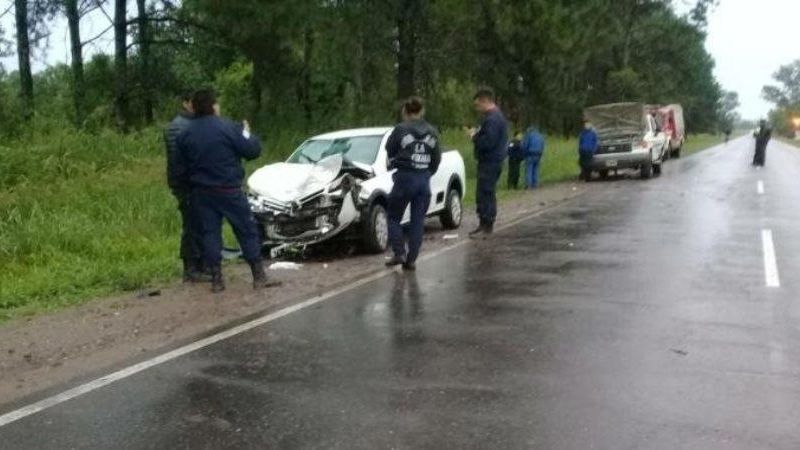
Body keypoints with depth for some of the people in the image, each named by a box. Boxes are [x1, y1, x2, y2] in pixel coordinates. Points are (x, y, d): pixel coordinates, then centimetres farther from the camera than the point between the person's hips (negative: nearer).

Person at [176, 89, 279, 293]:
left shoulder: (185, 135, 3)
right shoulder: (228, 127, -12)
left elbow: (183, 163, 10)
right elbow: (252, 151, -8)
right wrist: (248, 134, 10)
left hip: (201, 191, 4)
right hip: (228, 190, -4)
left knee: (210, 232, 8)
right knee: (247, 230, 4)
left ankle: (216, 279, 8)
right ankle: (259, 276, 6)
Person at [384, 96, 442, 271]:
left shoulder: (401, 129, -9)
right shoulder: (432, 132, 4)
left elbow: (390, 150, 2)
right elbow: (437, 158, 9)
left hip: (405, 178, -4)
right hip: (424, 180, 4)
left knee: (393, 217, 11)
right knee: (418, 221, 8)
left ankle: (399, 253, 3)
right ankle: (411, 260, 9)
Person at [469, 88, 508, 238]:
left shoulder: (492, 119, -19)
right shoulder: (498, 116, 16)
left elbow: (488, 142, -25)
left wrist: (475, 137, -10)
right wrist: (477, 134, 11)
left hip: (489, 162, -11)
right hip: (494, 160, 11)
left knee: (484, 194, -7)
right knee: (488, 194, 16)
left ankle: (485, 227, -3)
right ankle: (487, 225, 24)